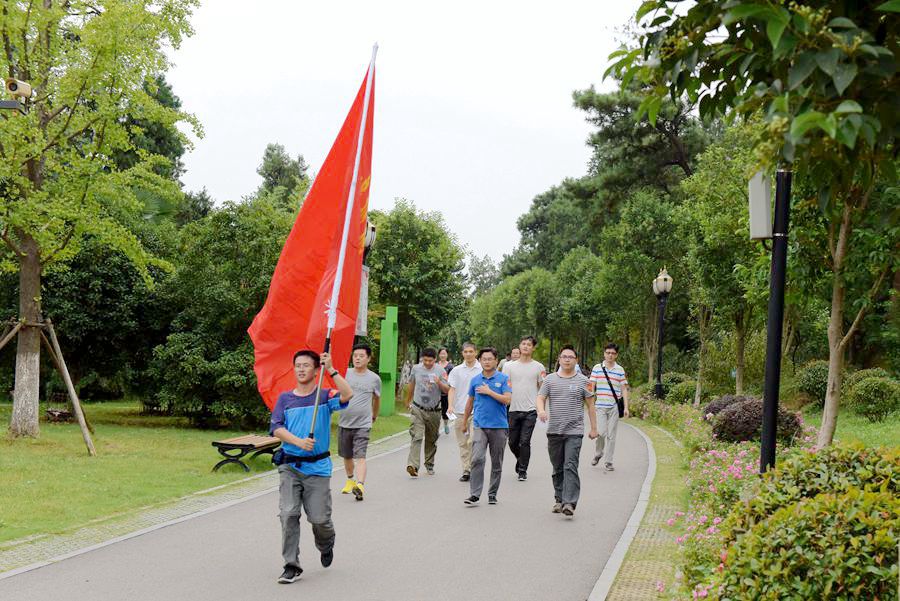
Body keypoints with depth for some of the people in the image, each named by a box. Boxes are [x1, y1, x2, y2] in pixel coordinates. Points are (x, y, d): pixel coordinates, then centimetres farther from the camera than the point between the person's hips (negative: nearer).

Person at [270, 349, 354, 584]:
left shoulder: (324, 396, 3)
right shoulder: (285, 398, 8)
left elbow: (347, 395, -18)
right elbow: (276, 428, -2)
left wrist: (330, 369, -21)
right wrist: (299, 442, -17)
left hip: (317, 467, -2)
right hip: (290, 467, 2)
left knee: (319, 518, -2)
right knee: (288, 515, -9)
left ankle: (326, 547, 32)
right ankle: (291, 565, -1)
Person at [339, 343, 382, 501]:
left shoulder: (374, 378, 1)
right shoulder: (345, 373, 1)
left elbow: (377, 398, 17)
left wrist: (374, 416, 29)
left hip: (363, 424, -3)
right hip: (344, 423, 3)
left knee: (360, 456, -16)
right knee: (347, 456, 17)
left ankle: (360, 485, -26)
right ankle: (350, 480, 37)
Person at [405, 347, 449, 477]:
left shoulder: (440, 371, -4)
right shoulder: (416, 369, 2)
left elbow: (447, 390, -7)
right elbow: (411, 384, 18)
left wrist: (439, 383, -27)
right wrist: (408, 401, 28)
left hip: (433, 411, 1)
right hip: (417, 409, -1)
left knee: (431, 439, 12)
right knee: (416, 437, -16)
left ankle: (429, 465, 29)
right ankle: (413, 466, -26)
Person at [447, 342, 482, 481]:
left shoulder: (482, 370, 2)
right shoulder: (457, 371, 8)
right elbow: (452, 390, 4)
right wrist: (450, 405, -11)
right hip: (460, 411, 3)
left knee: (473, 441, -14)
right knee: (463, 443, 6)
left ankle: (473, 467, -1)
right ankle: (466, 470, 13)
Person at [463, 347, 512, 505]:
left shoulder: (503, 379, 0)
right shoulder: (475, 380, 8)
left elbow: (507, 400, -11)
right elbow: (470, 402, 20)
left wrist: (489, 392, -12)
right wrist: (464, 421, 25)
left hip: (499, 426, -1)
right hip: (480, 425, 1)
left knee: (497, 463, 7)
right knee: (477, 459, -15)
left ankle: (492, 494, 20)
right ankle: (474, 494, -14)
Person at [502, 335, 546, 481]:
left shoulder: (538, 367, 4)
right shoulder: (510, 366, 7)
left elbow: (543, 389, 7)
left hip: (530, 410, -2)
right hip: (513, 410, 2)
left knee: (525, 442, -7)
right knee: (513, 442, 9)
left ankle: (522, 470, 4)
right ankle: (520, 460, 37)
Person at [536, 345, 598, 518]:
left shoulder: (582, 381, 5)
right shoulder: (550, 380, 9)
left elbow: (590, 405, 8)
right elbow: (540, 398, 2)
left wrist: (593, 428, 6)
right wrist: (541, 410, -21)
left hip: (574, 431, -3)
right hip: (554, 431, 3)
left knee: (570, 466, -13)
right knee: (557, 468, 12)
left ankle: (569, 503, -19)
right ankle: (559, 499, 24)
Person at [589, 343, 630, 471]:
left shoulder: (620, 370, 7)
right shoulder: (597, 368, 5)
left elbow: (624, 389, 9)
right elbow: (592, 387, 8)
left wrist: (626, 407, 3)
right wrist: (591, 404, 2)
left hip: (614, 407, 1)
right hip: (600, 406, -1)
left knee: (611, 435, 2)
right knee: (602, 432, -10)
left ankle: (609, 462, 10)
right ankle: (598, 454, 17)